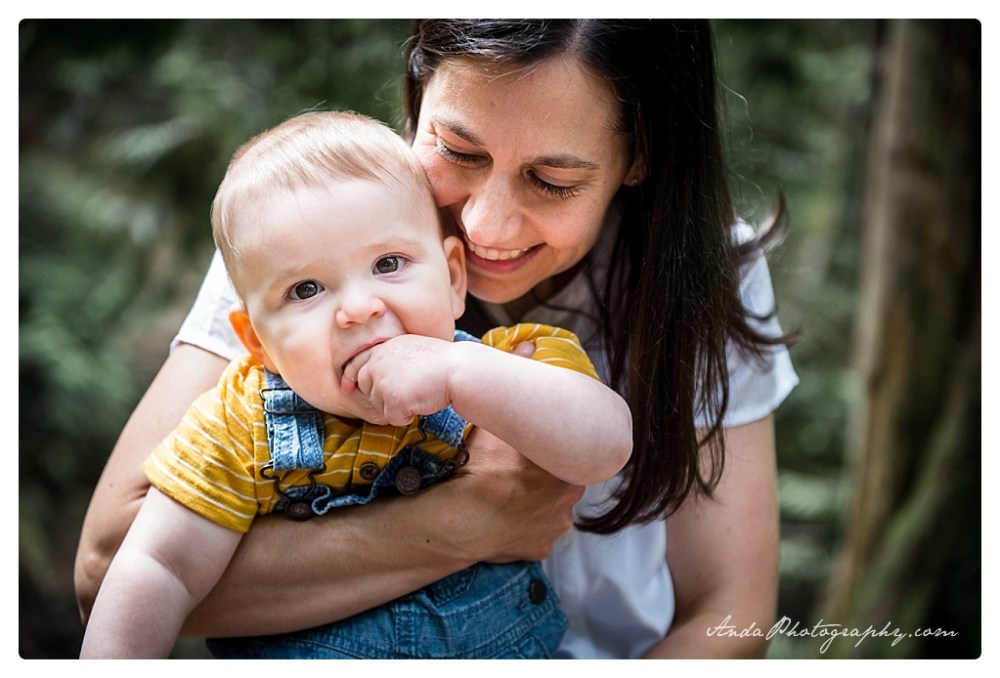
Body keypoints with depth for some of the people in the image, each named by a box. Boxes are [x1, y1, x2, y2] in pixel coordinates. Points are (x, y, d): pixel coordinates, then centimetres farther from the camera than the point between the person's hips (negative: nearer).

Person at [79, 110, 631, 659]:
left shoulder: (509, 367, -12)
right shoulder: (242, 427, -10)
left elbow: (606, 445, -28)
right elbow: (160, 570, -8)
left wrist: (458, 371, -35)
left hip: (505, 650, 0)